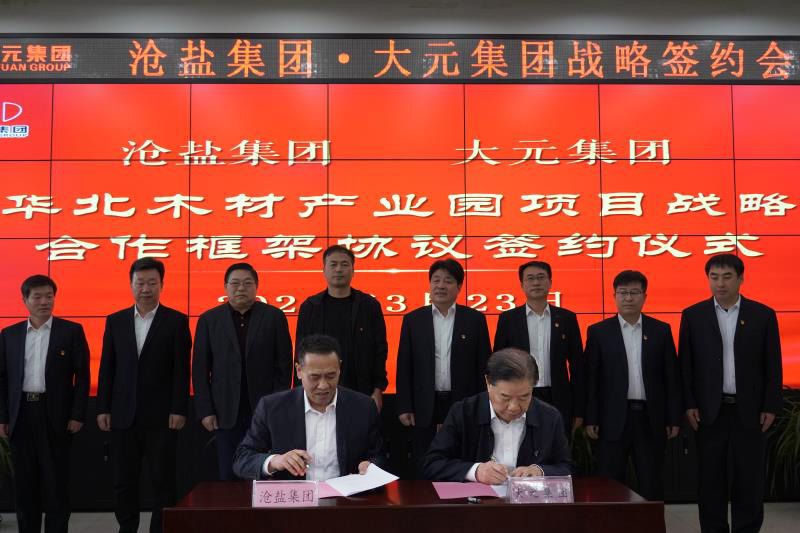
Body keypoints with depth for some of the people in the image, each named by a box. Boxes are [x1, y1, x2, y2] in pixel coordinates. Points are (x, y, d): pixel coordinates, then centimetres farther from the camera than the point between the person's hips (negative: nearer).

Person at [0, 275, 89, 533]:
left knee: (57, 482, 2)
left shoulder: (71, 331, 0)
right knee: (24, 482, 9)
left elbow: (82, 376, -3)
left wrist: (77, 415, -9)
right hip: (21, 414, 3)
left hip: (56, 415, -3)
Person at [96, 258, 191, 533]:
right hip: (123, 415, 3)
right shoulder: (115, 321, 9)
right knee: (123, 480, 10)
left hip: (160, 415, -3)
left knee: (163, 480, 3)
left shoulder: (176, 321, -1)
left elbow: (181, 370, -5)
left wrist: (178, 410, -10)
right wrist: (103, 409, 3)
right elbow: (107, 368, 8)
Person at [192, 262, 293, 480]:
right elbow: (200, 369, 4)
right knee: (228, 476, 7)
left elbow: (283, 365, 1)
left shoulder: (274, 317, 1)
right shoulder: (209, 320, 4)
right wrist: (205, 411, -2)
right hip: (226, 414, 1)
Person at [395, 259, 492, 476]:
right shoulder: (413, 320, 4)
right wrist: (404, 407, -1)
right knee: (424, 471, 8)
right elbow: (404, 367, 4)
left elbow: (483, 366, 2)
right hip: (425, 409, 1)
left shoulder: (475, 319, 2)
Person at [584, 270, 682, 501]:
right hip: (613, 419, -1)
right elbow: (591, 379, 0)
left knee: (651, 485, 8)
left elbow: (672, 378, 6)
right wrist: (590, 420, -4)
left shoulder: (661, 330, 6)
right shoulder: (599, 332, 2)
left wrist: (673, 419, 2)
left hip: (651, 419, 1)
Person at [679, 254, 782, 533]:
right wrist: (689, 405, -4)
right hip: (710, 410, 0)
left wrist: (770, 407, -3)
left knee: (750, 478, 6)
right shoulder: (693, 315, 1)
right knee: (711, 478, 6)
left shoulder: (763, 315, 1)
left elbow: (772, 366, 2)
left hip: (749, 410, 0)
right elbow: (685, 364, 1)